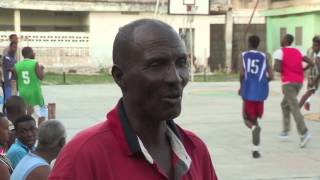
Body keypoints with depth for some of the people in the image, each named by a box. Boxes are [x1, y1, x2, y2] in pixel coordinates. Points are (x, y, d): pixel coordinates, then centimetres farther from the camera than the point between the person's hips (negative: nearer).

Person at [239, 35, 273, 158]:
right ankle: (255, 149, 7)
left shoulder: (244, 56, 1)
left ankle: (254, 127, -25)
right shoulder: (264, 57, 6)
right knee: (254, 118, 17)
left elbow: (242, 73, -11)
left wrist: (241, 86, 7)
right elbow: (271, 76, 1)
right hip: (260, 91, 2)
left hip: (248, 90, -2)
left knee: (247, 118, 13)